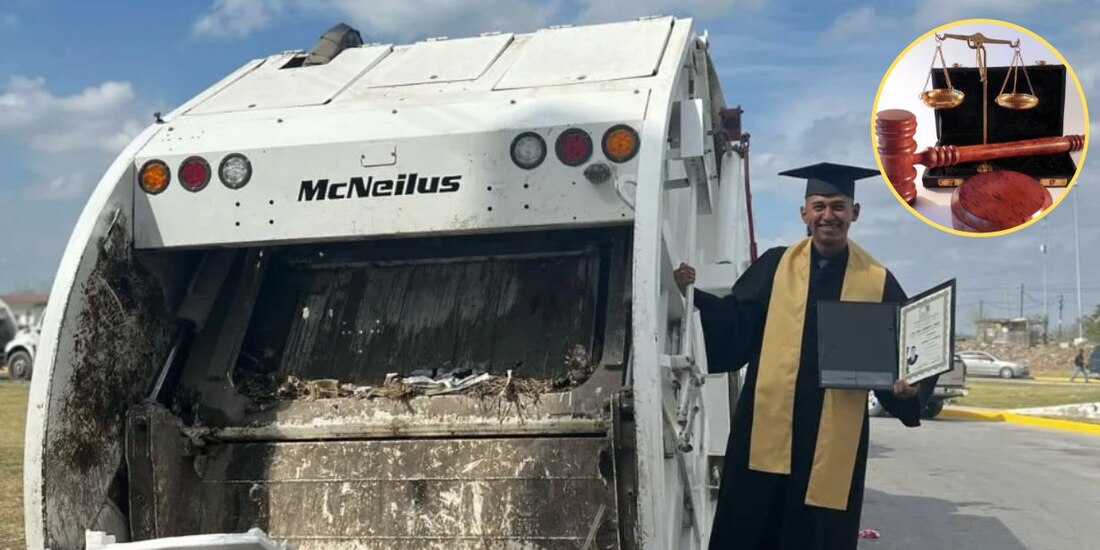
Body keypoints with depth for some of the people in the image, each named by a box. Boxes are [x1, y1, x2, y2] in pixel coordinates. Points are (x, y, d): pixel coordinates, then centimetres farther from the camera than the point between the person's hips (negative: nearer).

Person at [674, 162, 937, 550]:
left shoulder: (877, 280, 2)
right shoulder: (775, 265, 3)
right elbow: (738, 324, -1)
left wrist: (909, 385, -18)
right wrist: (696, 295, -15)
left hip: (836, 432, 0)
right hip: (767, 422, 0)